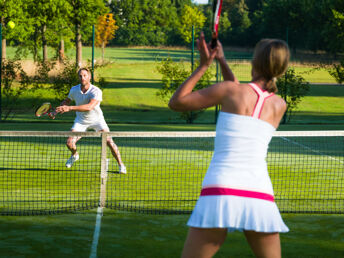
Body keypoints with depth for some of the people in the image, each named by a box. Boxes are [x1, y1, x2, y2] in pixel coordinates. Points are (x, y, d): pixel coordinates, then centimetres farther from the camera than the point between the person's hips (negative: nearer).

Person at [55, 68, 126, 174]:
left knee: (109, 141, -16)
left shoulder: (96, 91, -28)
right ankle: (75, 155, 28)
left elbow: (89, 107, -43)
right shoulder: (74, 90, -13)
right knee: (70, 143, -10)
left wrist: (69, 108, -48)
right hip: (81, 120, 3)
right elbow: (67, 101, 10)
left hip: (97, 119, -3)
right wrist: (58, 110, -7)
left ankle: (121, 165, 5)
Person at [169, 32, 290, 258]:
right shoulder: (279, 106, 13)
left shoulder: (229, 90, 1)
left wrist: (204, 65, 18)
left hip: (220, 193, -3)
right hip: (261, 200, 3)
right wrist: (222, 60, 36)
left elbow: (176, 102, 11)